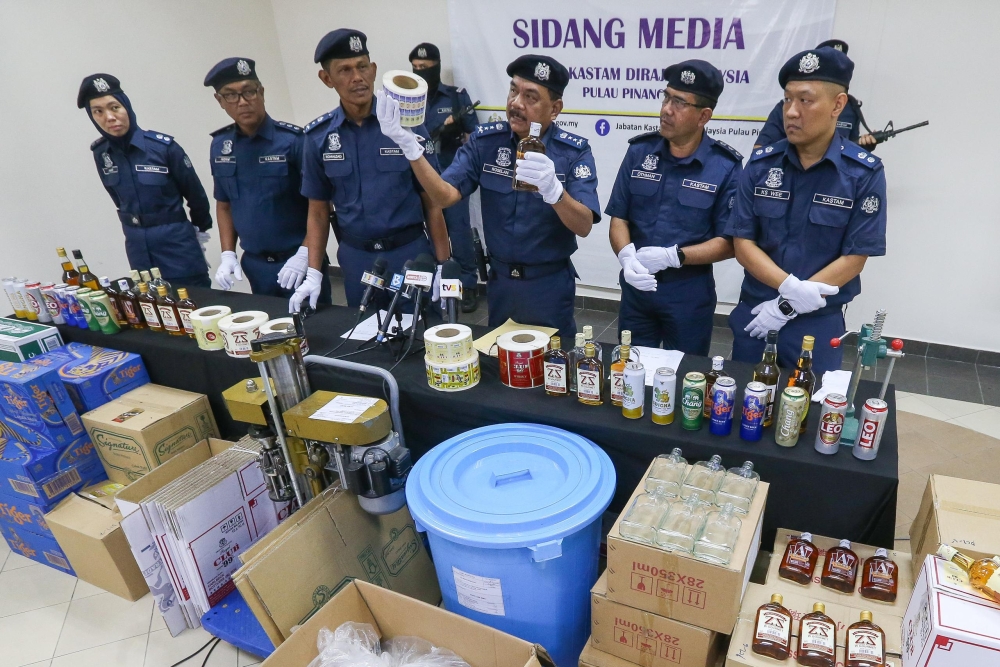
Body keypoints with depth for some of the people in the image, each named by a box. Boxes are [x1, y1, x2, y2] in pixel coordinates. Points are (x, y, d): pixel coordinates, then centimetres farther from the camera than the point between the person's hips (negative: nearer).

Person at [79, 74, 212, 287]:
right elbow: (121, 201, 13)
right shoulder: (100, 153, -1)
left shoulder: (163, 146, -14)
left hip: (177, 244, -4)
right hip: (138, 249, 4)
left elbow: (195, 194, -3)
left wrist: (201, 231, 9)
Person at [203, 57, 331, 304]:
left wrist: (304, 255, -18)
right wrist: (228, 255, 5)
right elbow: (224, 204, 14)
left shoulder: (293, 140, -12)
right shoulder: (220, 145, 4)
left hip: (298, 260, -4)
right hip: (254, 265, 5)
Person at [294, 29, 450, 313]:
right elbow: (318, 210, 7)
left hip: (410, 252, -2)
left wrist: (444, 266, -9)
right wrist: (313, 275, -1)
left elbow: (432, 201, -4)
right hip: (356, 258, 2)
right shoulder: (318, 137, -1)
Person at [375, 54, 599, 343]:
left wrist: (553, 190, -41)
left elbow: (584, 226, -22)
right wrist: (410, 146, -29)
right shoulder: (485, 141, -5)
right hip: (500, 279, 3)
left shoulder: (574, 152, -13)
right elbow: (445, 195, -15)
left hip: (550, 284, -2)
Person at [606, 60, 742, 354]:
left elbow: (729, 242, -10)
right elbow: (618, 218, 0)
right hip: (636, 287, 3)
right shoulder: (639, 151, 0)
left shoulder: (726, 166, -10)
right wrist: (626, 256, -20)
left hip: (690, 293, -2)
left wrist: (673, 256, -23)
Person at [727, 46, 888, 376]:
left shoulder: (865, 173, -9)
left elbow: (855, 257, -10)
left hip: (818, 322, -2)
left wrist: (786, 307, -16)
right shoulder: (761, 164, -3)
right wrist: (790, 286, -20)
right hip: (754, 313, 2)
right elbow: (742, 243, -5)